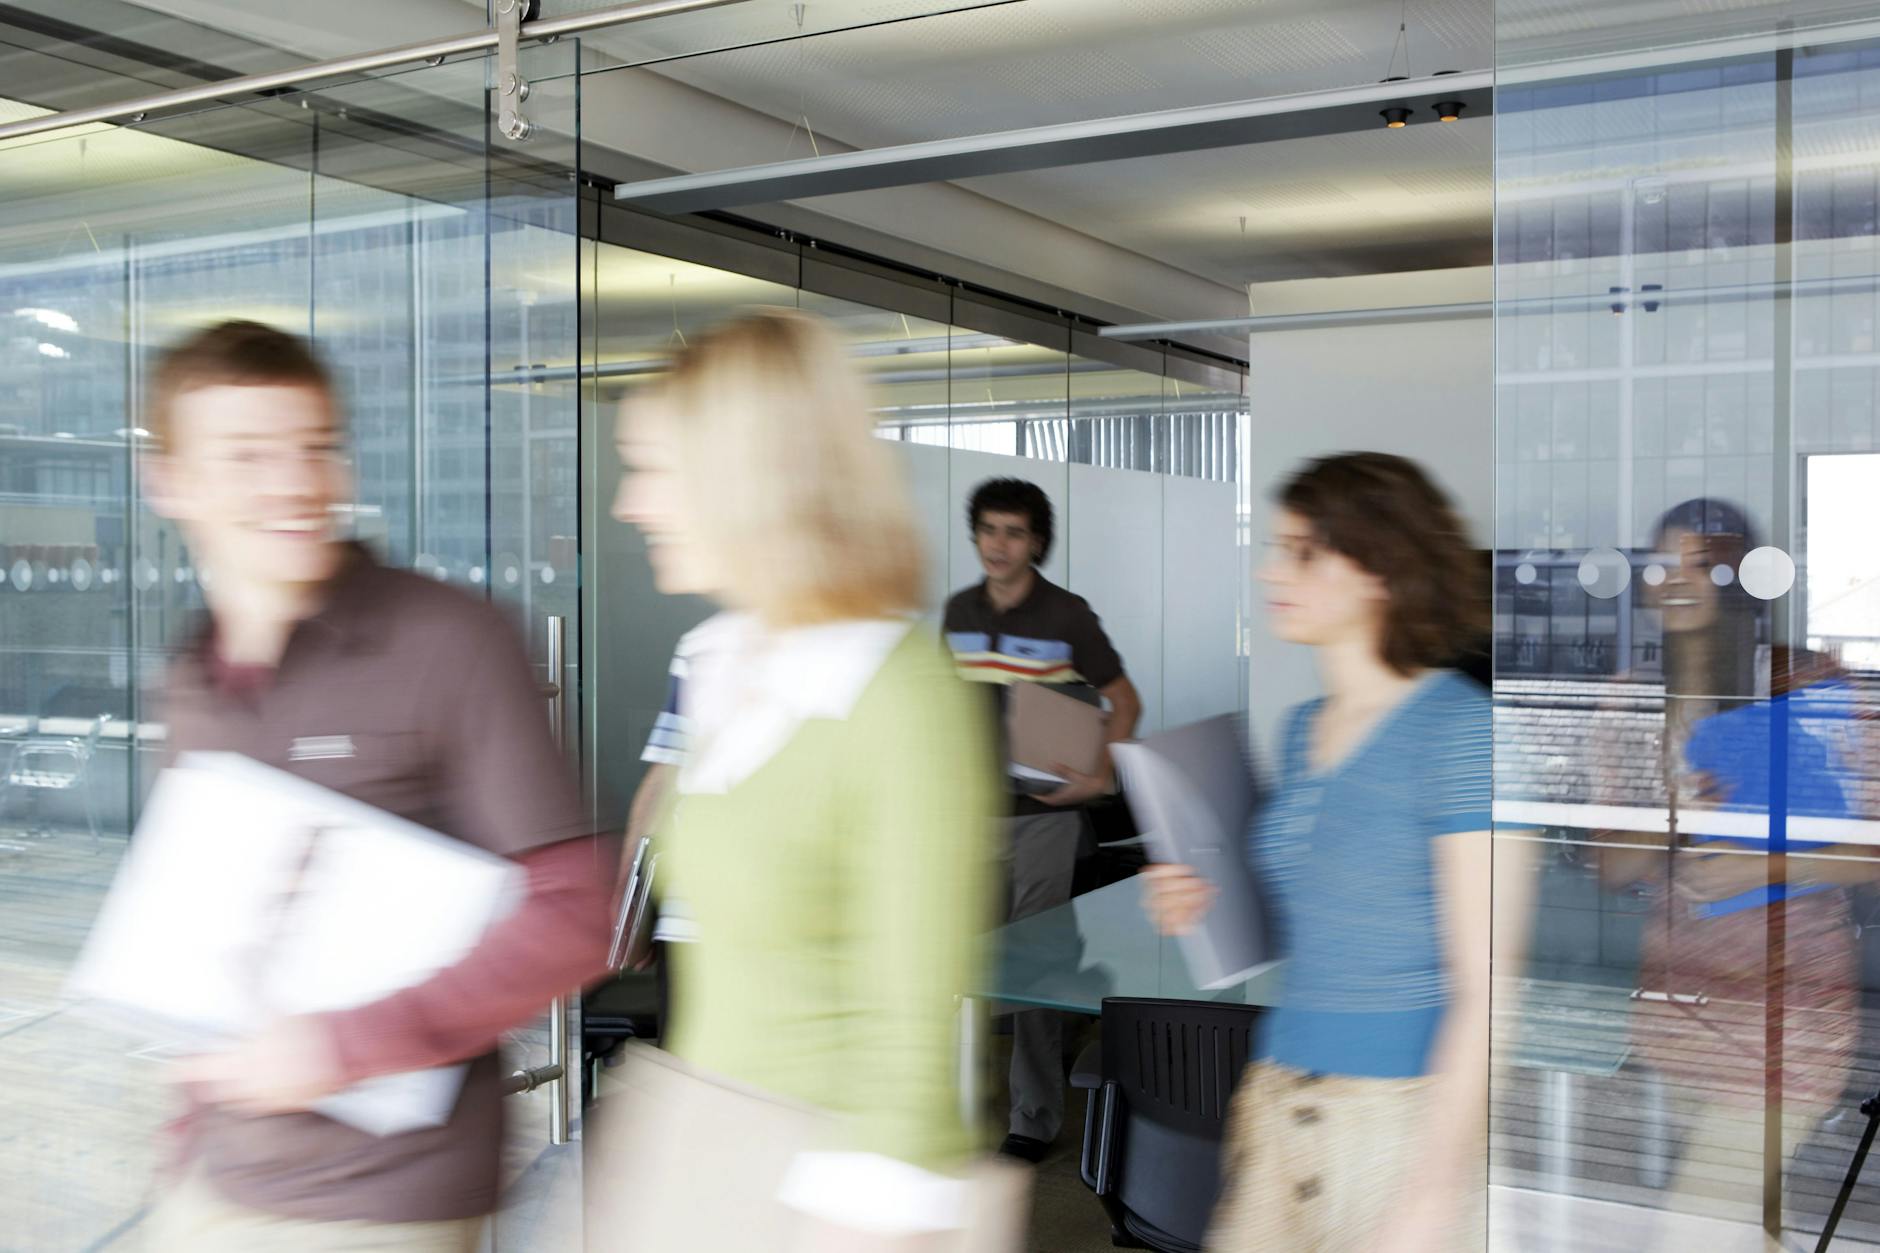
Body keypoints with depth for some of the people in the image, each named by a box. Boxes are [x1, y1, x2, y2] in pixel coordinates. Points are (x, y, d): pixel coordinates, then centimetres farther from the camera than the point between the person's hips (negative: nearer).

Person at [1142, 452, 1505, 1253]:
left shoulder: (1460, 729, -12)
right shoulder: (1303, 730, 10)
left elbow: (1484, 987, -15)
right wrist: (1204, 911, 3)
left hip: (1408, 1114, -6)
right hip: (1278, 1105, 7)